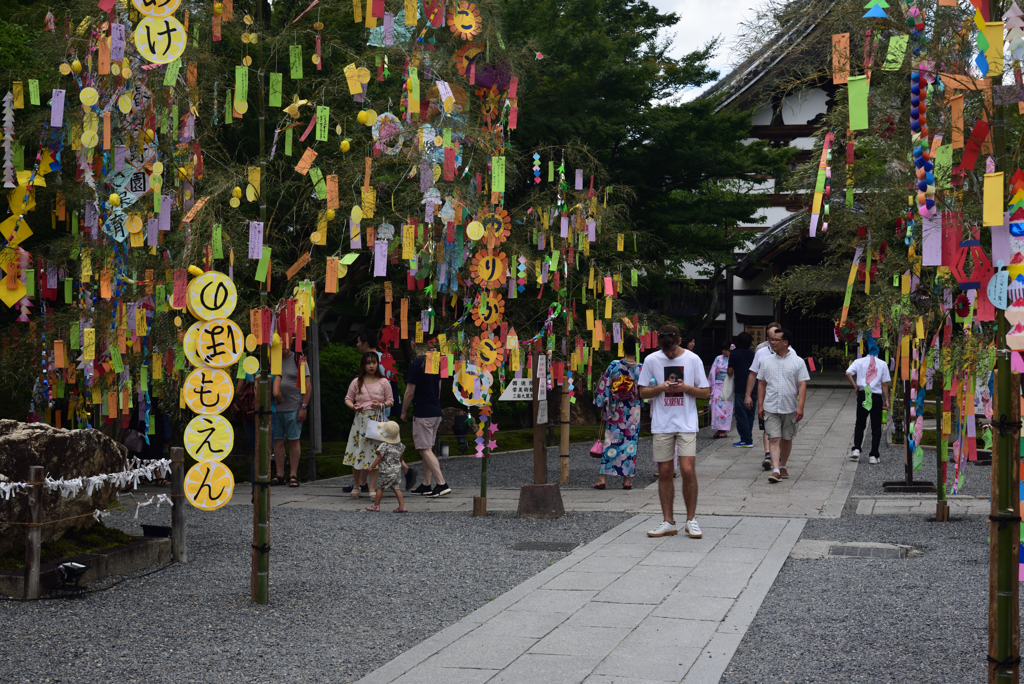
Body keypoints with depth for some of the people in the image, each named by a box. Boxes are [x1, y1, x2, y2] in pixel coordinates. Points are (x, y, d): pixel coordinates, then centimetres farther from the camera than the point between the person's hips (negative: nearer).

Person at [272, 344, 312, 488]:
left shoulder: (299, 360, 2)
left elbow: (308, 385, -1)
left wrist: (303, 407, -8)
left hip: (294, 408, -3)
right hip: (275, 408, 3)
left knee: (293, 440, -1)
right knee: (277, 441, 3)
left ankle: (294, 475, 5)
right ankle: (280, 475, 9)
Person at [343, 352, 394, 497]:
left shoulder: (383, 382, 4)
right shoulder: (357, 382, 6)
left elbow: (390, 400, 7)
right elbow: (348, 399, 12)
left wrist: (381, 405, -12)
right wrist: (353, 406, -9)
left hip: (377, 419, -1)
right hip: (360, 419, 1)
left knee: (374, 453, -4)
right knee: (357, 451, 0)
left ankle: (372, 487, 1)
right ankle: (356, 485, 15)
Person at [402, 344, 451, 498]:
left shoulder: (415, 365, -14)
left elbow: (410, 392, -11)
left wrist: (404, 412, 1)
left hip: (422, 413, -8)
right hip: (436, 412, 8)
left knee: (425, 450, -6)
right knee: (427, 449, 14)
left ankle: (442, 484, -14)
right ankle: (426, 485, 17)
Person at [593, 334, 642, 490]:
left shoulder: (613, 366, -6)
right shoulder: (641, 369, -6)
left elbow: (604, 388, -4)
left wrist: (600, 403, 6)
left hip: (615, 412, 0)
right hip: (633, 413, 0)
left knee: (610, 442, 4)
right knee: (630, 442, 6)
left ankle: (603, 477, -1)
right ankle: (627, 479, 7)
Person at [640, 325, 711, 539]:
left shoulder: (692, 359, 0)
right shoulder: (651, 360, 3)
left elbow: (705, 392, 4)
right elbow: (643, 392, 7)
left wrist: (685, 388, -13)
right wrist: (661, 388, -12)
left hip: (687, 423, -2)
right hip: (662, 424, 2)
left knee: (688, 470, -10)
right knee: (664, 472, 4)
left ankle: (691, 520, 5)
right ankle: (668, 522, 13)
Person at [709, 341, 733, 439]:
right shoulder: (718, 359, 10)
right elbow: (712, 372, 10)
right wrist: (711, 385, 6)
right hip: (718, 386, 3)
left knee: (726, 407, -3)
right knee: (716, 406, -5)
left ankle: (724, 430, 2)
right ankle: (718, 429, -1)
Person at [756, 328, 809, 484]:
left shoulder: (798, 362, -1)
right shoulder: (767, 361, 6)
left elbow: (802, 385, -4)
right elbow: (761, 384, 11)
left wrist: (800, 407, -13)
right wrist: (760, 405, 5)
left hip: (790, 408, -1)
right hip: (771, 407, 1)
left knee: (787, 439, 11)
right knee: (774, 439, -9)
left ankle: (783, 466, 28)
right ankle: (775, 470, -15)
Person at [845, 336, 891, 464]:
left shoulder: (859, 362, 1)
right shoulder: (883, 364, 3)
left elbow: (848, 373, -13)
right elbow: (885, 384, 2)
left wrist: (855, 386, -1)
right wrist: (886, 400, 7)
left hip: (862, 395, 0)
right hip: (877, 396, 0)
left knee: (860, 424, 14)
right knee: (876, 427, 5)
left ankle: (856, 449, -2)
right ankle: (873, 455, 2)